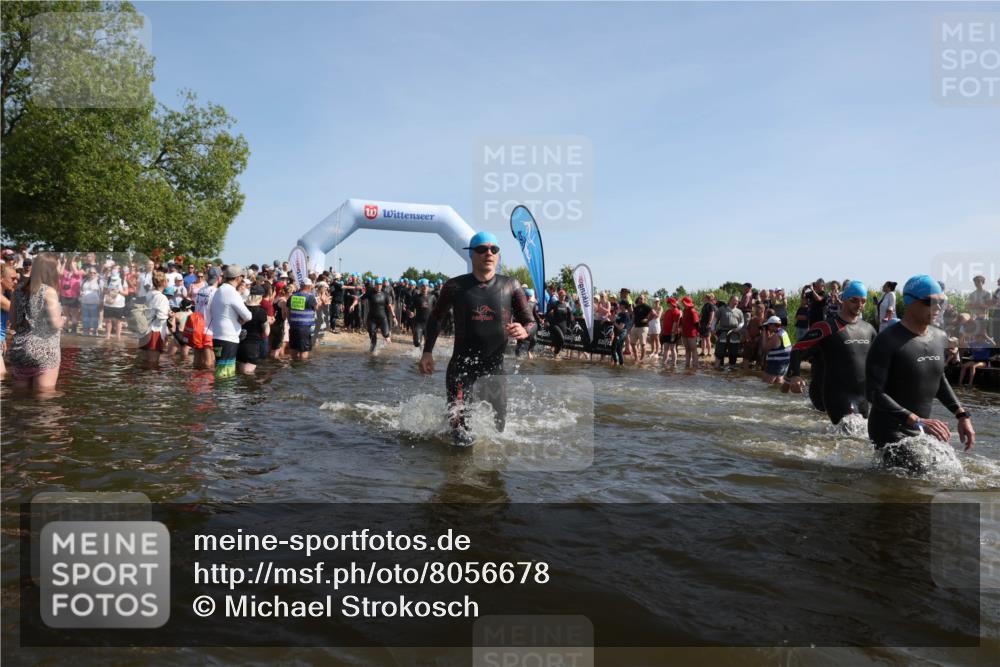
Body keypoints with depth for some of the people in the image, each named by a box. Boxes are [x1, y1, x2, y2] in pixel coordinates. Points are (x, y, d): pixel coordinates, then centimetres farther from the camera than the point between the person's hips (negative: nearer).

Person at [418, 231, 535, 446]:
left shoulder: (510, 286, -1)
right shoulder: (455, 286, -3)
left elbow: (530, 322, -1)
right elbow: (435, 317, 11)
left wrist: (524, 330, -25)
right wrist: (427, 352, 4)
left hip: (495, 366, 2)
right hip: (461, 366, -1)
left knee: (499, 427, 7)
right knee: (459, 429, -4)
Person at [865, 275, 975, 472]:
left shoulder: (940, 337, 6)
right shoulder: (887, 341, -17)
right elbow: (874, 393, -22)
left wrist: (962, 414, 11)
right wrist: (917, 421, -30)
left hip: (920, 433, 8)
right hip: (889, 433, -8)